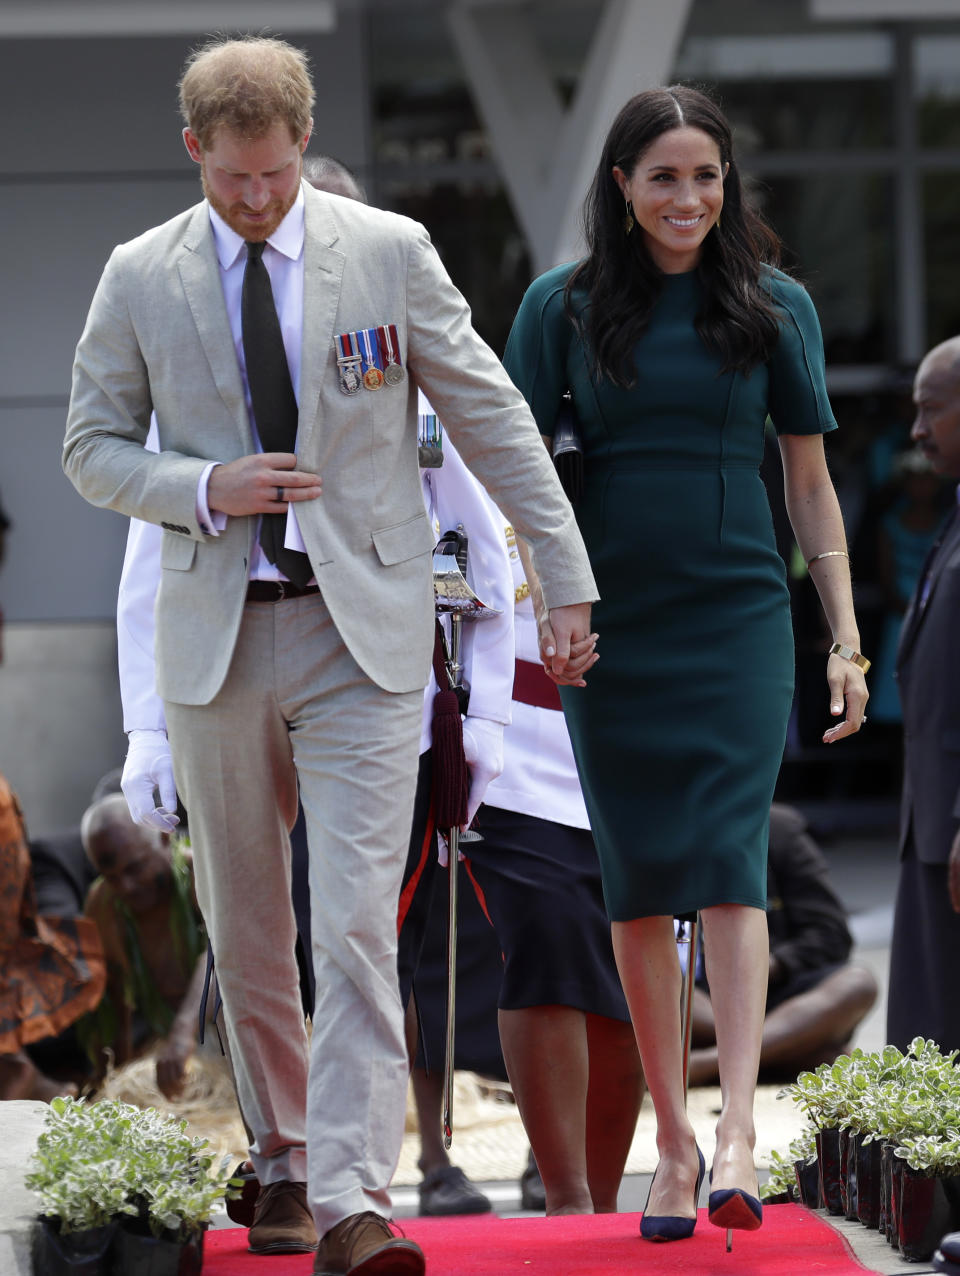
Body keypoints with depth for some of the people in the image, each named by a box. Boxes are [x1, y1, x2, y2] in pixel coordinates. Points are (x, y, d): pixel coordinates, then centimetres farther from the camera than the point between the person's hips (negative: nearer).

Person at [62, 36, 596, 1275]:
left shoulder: (391, 252, 0)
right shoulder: (140, 278, 3)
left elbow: (494, 421, 4)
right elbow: (91, 445, 9)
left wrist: (568, 579, 2)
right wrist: (203, 490, -11)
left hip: (362, 629, -2)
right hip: (216, 636, 2)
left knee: (357, 925, -13)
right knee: (244, 936, 10)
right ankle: (281, 1163, 28)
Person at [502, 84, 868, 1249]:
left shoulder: (774, 309, 5)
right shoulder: (563, 306, 4)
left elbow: (810, 483, 9)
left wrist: (845, 638, 6)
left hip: (738, 617, -1)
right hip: (611, 626, 1)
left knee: (728, 857, -14)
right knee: (637, 885, 3)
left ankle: (736, 1134, -22)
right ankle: (671, 1139, 11)